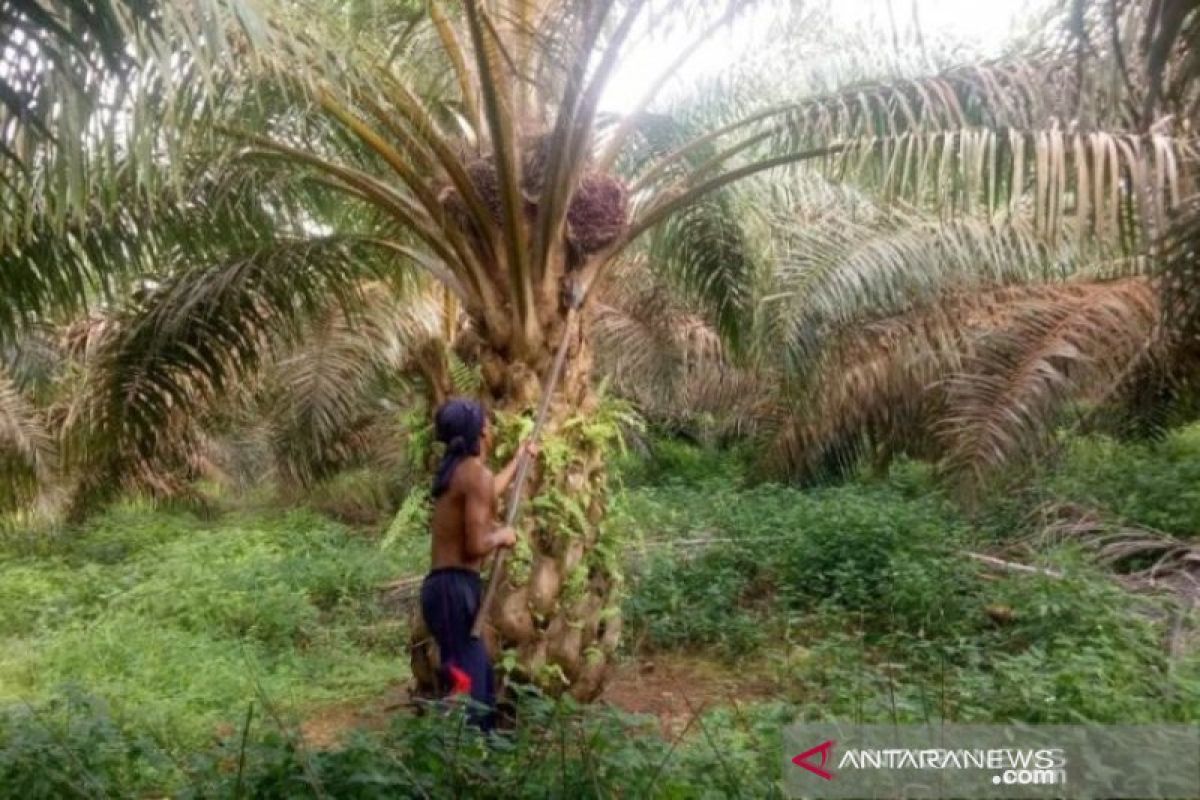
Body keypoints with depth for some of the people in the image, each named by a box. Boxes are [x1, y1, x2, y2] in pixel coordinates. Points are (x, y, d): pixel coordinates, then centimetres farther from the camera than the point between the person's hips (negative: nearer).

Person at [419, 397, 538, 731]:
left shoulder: (457, 470, 14)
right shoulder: (477, 473, -15)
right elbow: (475, 546, -21)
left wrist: (518, 459, 48)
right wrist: (503, 535, -1)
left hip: (444, 585, 10)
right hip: (456, 588, -10)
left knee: (479, 677, 19)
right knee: (467, 682, -6)